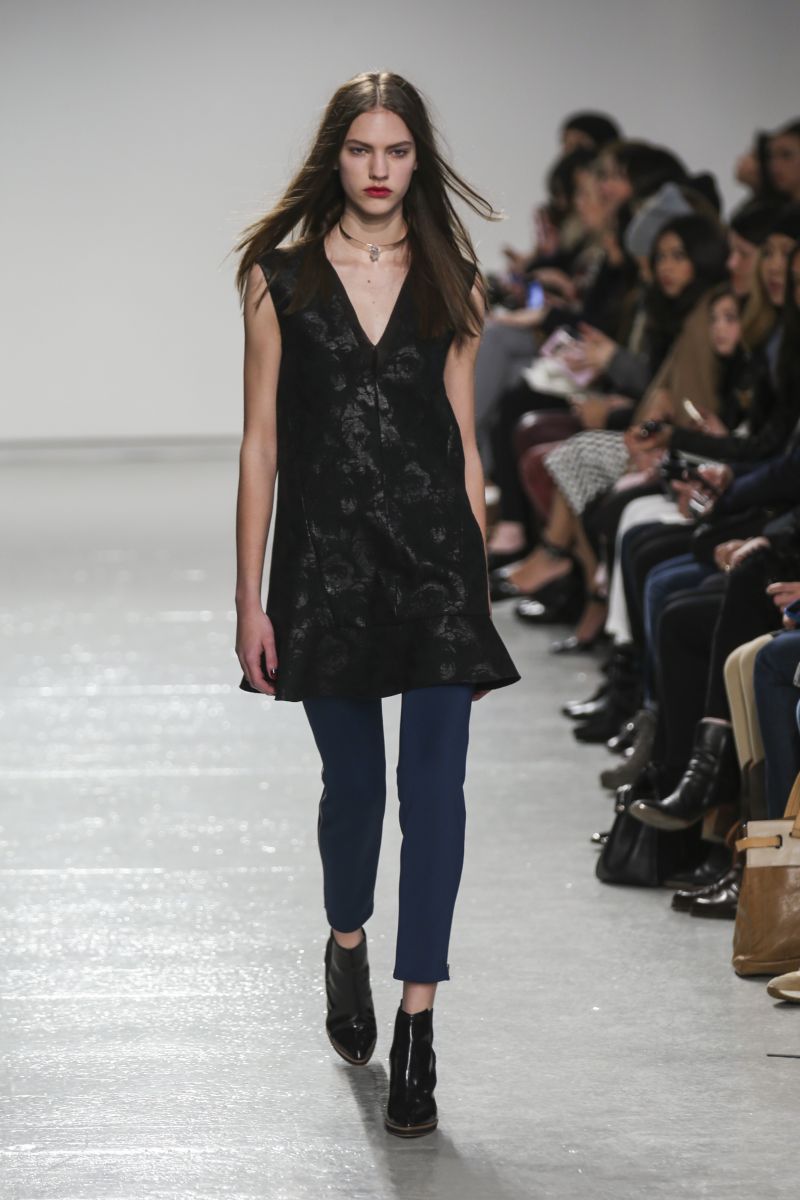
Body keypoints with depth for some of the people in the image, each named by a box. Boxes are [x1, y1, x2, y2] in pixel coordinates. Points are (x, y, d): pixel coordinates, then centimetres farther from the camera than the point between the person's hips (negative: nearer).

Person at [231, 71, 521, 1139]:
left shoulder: (451, 284, 6)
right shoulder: (280, 277, 3)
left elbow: (464, 440, 8)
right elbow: (261, 443, 2)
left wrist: (479, 589, 5)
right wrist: (250, 598, -2)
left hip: (434, 547, 0)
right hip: (327, 556, 0)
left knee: (434, 783, -8)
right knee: (353, 781, 10)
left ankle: (415, 1027, -5)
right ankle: (347, 947, 40)